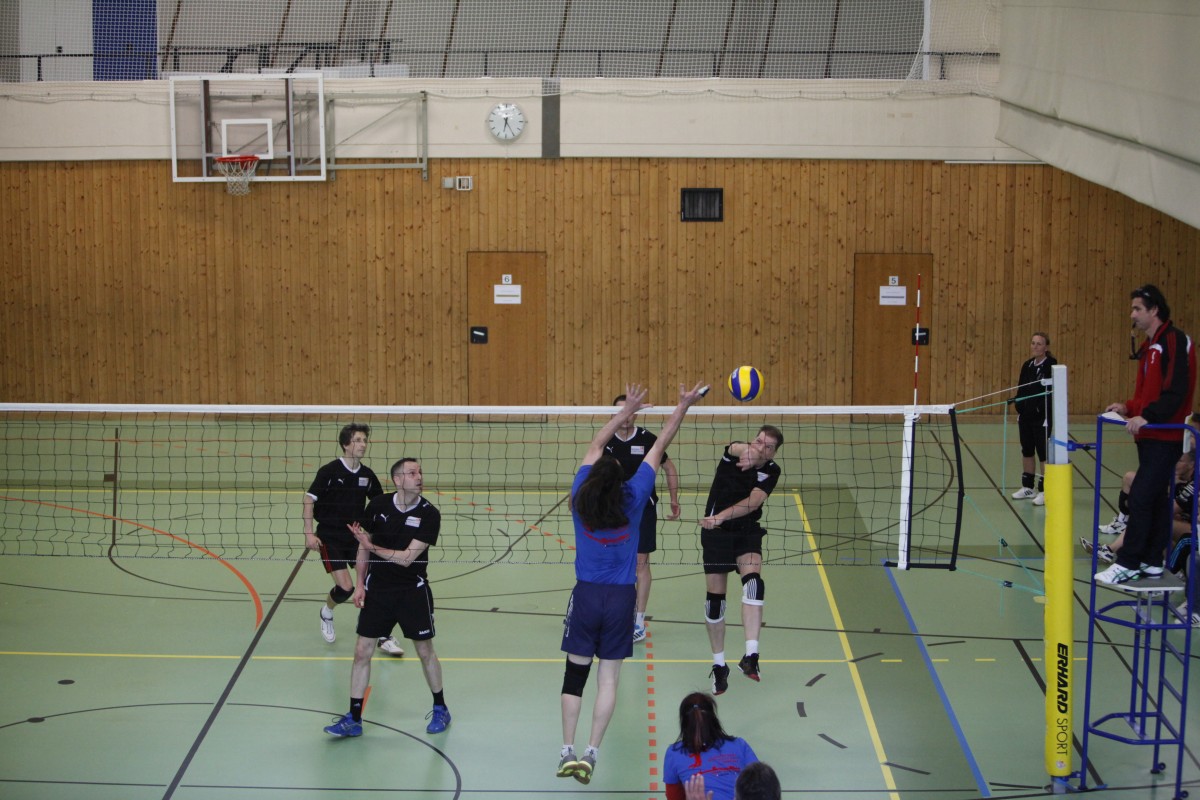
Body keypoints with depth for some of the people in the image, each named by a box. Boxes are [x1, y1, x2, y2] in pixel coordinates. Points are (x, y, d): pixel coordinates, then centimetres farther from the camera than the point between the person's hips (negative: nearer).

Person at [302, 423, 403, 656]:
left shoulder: (367, 475, 2)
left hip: (355, 537, 4)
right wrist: (309, 533, -17)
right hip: (329, 538, -4)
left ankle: (382, 636, 0)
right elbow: (309, 500, -10)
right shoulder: (329, 471, -12)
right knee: (345, 587, -12)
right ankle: (326, 613, 23)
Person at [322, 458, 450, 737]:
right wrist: (359, 583, 2)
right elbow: (364, 547, 7)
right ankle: (353, 719, 9)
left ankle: (440, 709, 29)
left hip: (413, 591, -2)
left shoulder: (429, 514, -13)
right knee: (362, 651, 0)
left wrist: (373, 547, -19)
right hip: (377, 589, 2)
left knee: (425, 651, 8)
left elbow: (406, 557, -17)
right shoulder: (378, 505, -5)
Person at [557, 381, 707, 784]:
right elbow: (658, 449, 1)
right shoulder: (632, 500, -7)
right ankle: (591, 754, 2)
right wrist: (683, 407, 8)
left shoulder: (580, 501, -5)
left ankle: (568, 752, 5)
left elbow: (595, 447, 9)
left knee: (575, 674, 8)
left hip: (586, 596, 1)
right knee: (608, 678, 4)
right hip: (621, 598, 0)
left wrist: (627, 411, 16)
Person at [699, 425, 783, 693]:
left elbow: (753, 502, -22)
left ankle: (750, 655, -31)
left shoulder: (771, 471, -8)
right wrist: (747, 451, -62)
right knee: (715, 598, -1)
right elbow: (738, 448, -38)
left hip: (748, 532, 1)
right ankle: (719, 665, 15)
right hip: (716, 532, -1)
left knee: (753, 581, -26)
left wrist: (721, 516, -37)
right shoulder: (735, 453, -11)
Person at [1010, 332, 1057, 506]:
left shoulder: (1051, 365, -11)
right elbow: (1021, 389, 12)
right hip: (1026, 414, 7)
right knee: (1027, 451, 14)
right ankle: (1028, 487, 26)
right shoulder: (1027, 366, 9)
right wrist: (1019, 408, 5)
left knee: (1043, 453, -1)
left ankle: (1044, 491, 5)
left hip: (1042, 416, -7)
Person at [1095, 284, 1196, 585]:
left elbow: (1177, 391, -21)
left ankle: (1128, 563, -8)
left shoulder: (1174, 341, -13)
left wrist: (1147, 416, -26)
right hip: (1150, 436, 9)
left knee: (1140, 497, -11)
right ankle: (1152, 562, 16)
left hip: (1165, 437, -9)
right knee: (1155, 498, 11)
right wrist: (1128, 407, 9)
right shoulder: (1150, 346, 16)